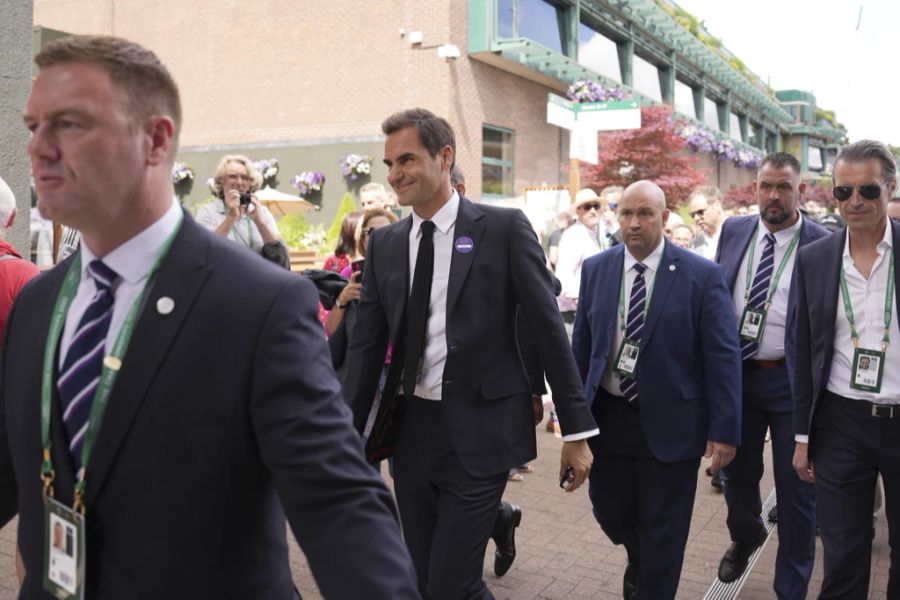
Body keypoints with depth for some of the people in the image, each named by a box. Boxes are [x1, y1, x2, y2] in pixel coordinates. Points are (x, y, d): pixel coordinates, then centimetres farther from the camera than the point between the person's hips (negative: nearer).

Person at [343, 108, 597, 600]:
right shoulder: (384, 244, 6)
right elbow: (366, 346, 8)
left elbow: (549, 331, -5)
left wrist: (576, 430, -4)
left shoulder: (504, 228, -6)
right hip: (410, 430, 5)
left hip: (478, 433, -5)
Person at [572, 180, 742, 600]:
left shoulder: (702, 275, -9)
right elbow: (581, 346, 6)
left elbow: (723, 356, -8)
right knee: (610, 511, 17)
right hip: (607, 417, 3)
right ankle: (639, 558, 50)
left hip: (669, 423, -3)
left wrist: (724, 430, -11)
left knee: (662, 531, 9)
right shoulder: (596, 269, 1)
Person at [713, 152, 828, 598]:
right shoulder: (734, 230, 3)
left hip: (793, 381, -3)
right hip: (735, 373, 4)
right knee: (735, 475, 19)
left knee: (796, 491, 7)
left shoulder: (823, 244, -9)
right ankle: (745, 536, 50)